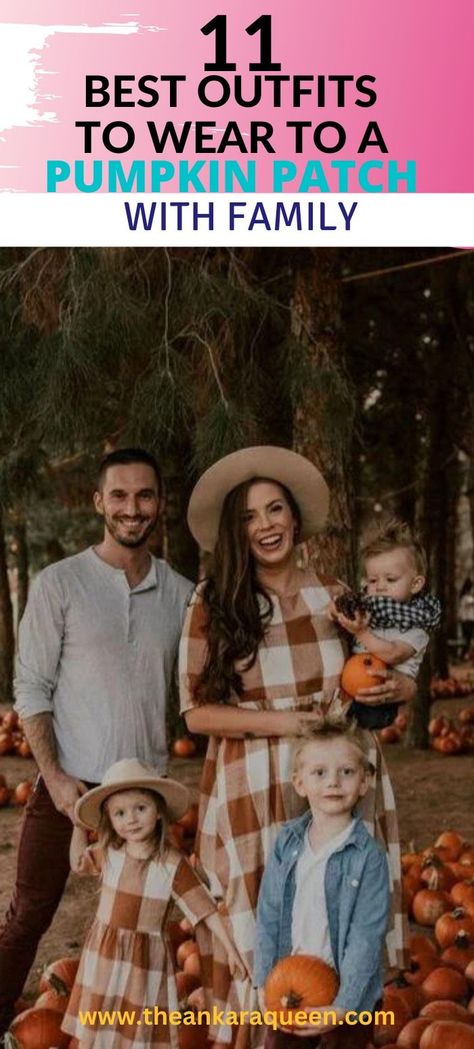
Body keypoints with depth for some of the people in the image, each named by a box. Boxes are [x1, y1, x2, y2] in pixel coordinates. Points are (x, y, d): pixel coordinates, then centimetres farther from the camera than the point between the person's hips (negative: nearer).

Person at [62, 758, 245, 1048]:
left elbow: (205, 907, -14)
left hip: (146, 957, -4)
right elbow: (78, 861, 18)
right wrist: (79, 826, 9)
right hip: (103, 953, 4)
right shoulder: (108, 853, -4)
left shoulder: (172, 864, -16)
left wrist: (230, 949, -17)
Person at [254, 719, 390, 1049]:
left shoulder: (368, 855, -16)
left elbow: (366, 935, -17)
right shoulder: (286, 843, -3)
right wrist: (264, 982, -5)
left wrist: (343, 1005, -19)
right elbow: (268, 914, 0)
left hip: (346, 997, -4)